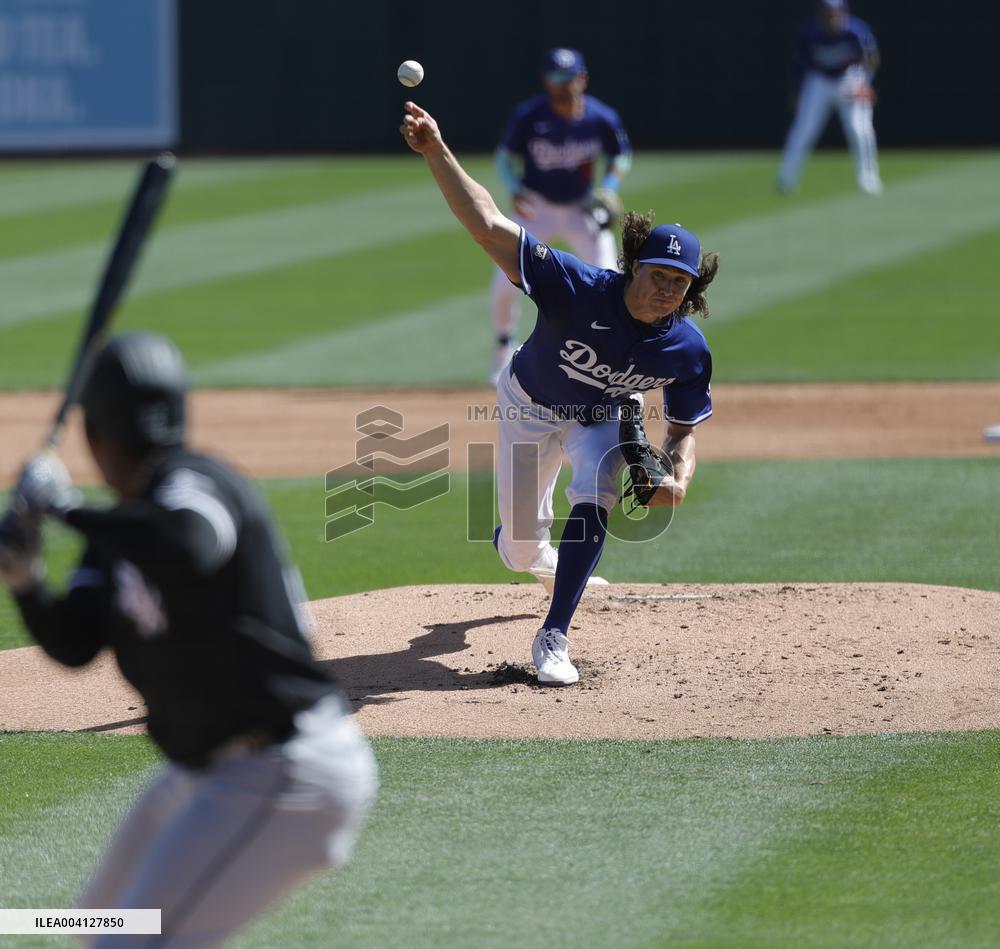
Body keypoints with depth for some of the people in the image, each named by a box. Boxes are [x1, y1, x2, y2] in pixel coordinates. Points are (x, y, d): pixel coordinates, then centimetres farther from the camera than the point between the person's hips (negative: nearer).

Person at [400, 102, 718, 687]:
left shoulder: (688, 351, -27)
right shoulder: (579, 289, -39)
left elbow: (685, 430, -11)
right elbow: (488, 225, -46)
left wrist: (678, 478, -34)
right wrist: (436, 151, -58)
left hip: (602, 419, 1)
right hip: (530, 409, -1)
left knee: (595, 492, -31)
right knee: (519, 554, 8)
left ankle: (554, 637, -22)